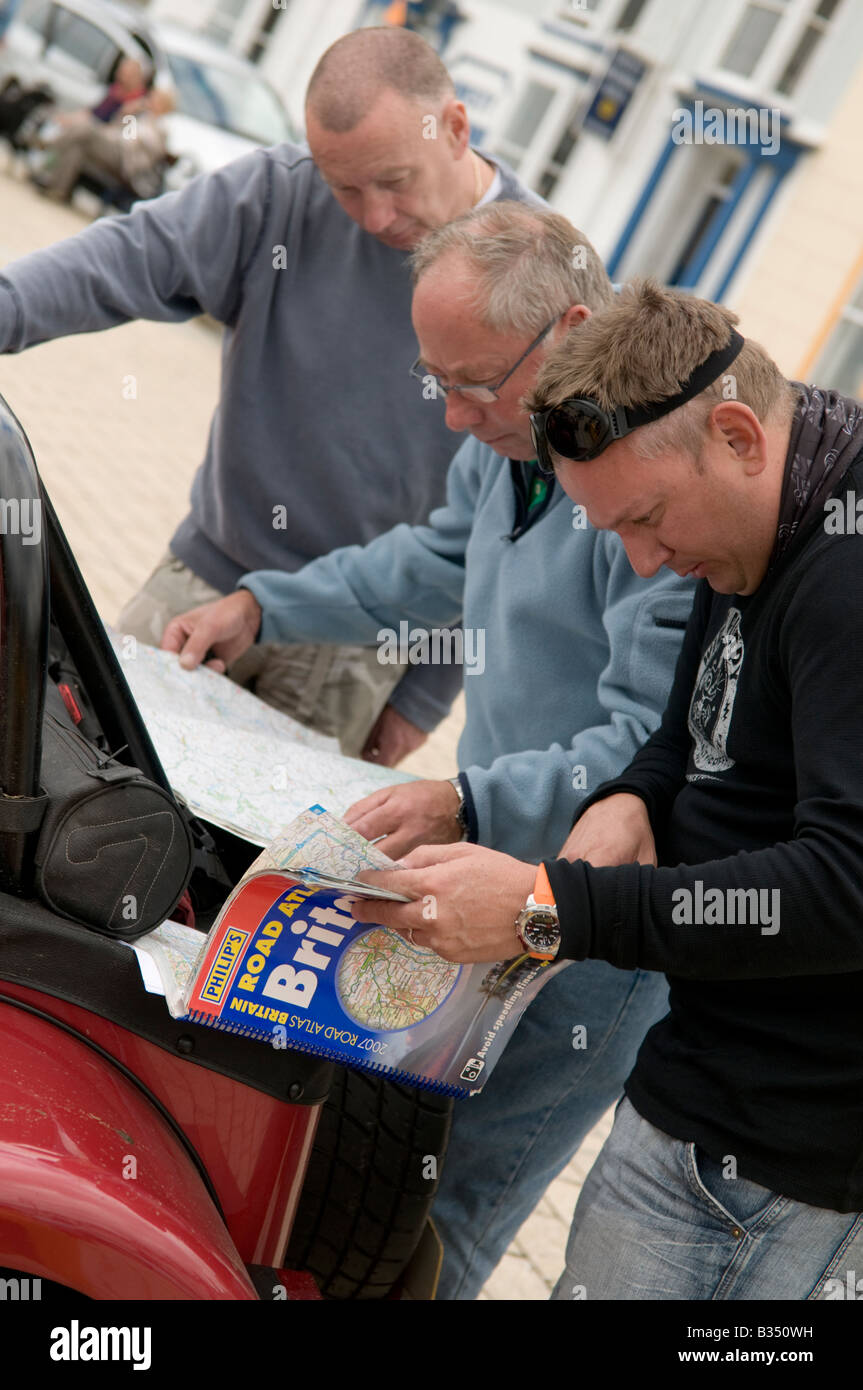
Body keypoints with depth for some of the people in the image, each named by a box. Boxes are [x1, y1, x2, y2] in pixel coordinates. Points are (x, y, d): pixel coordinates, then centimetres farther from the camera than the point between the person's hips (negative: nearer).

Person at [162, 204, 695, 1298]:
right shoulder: (511, 437, 4)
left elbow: (654, 752, -27)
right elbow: (430, 563, 23)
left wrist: (472, 807, -35)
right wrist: (263, 605, 16)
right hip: (496, 865, 9)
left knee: (431, 1218, -2)